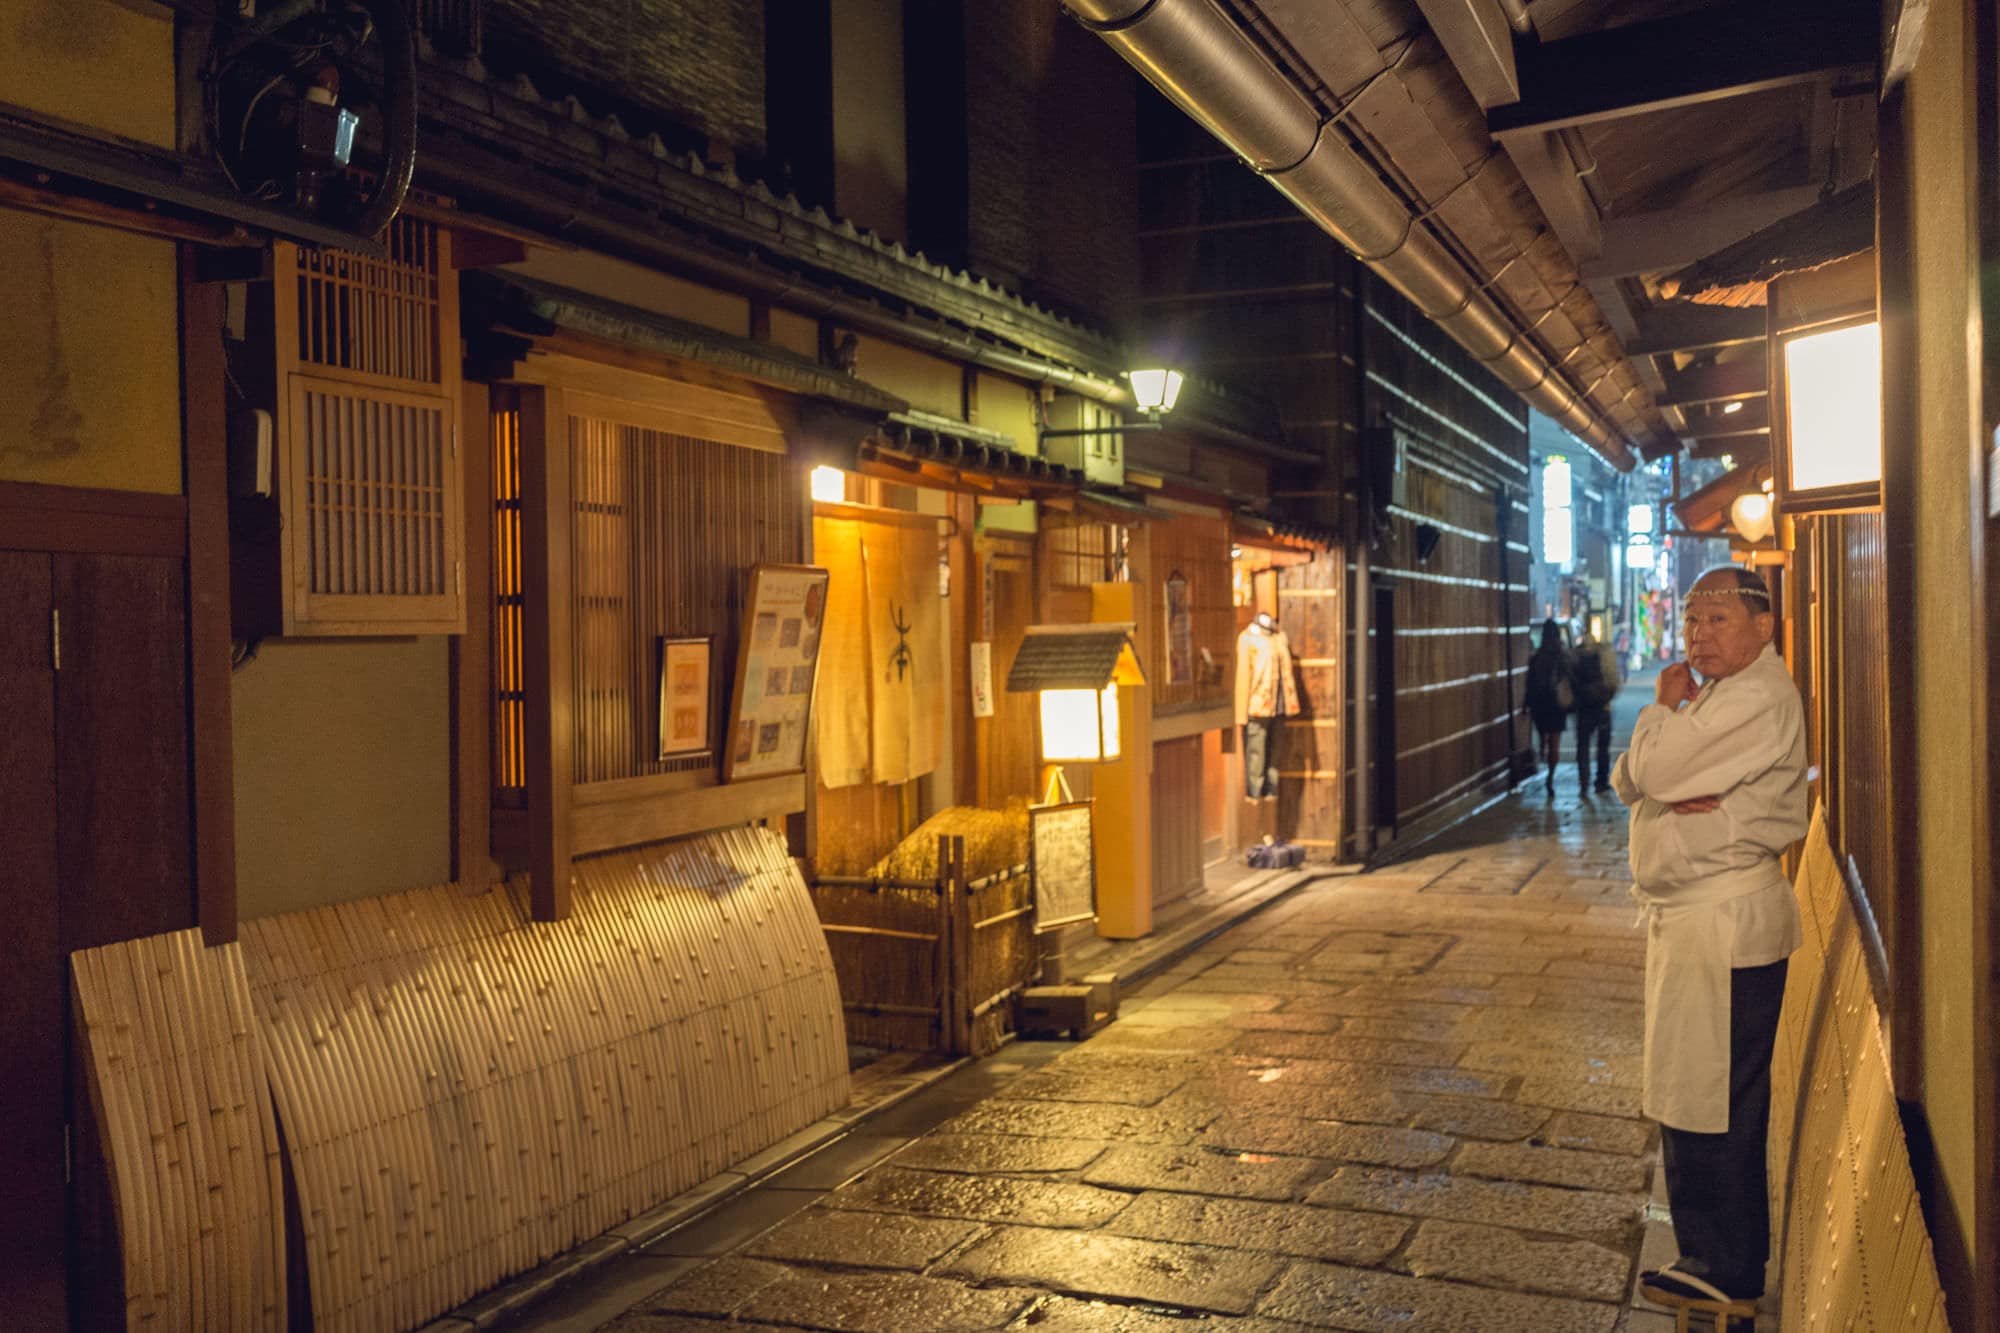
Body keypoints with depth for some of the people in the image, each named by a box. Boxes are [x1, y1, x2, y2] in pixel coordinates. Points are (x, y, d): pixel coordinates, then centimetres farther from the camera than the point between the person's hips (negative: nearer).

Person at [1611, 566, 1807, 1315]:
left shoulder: (1760, 698, -16)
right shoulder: (1719, 697, 17)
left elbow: (1653, 770, -22)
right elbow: (1628, 784, 10)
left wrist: (1665, 706, -4)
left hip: (1725, 925, -11)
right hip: (1689, 916, 11)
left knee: (1713, 1105, -1)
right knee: (1696, 1099, 19)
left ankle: (1728, 1275, 12)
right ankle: (1713, 1253, 32)